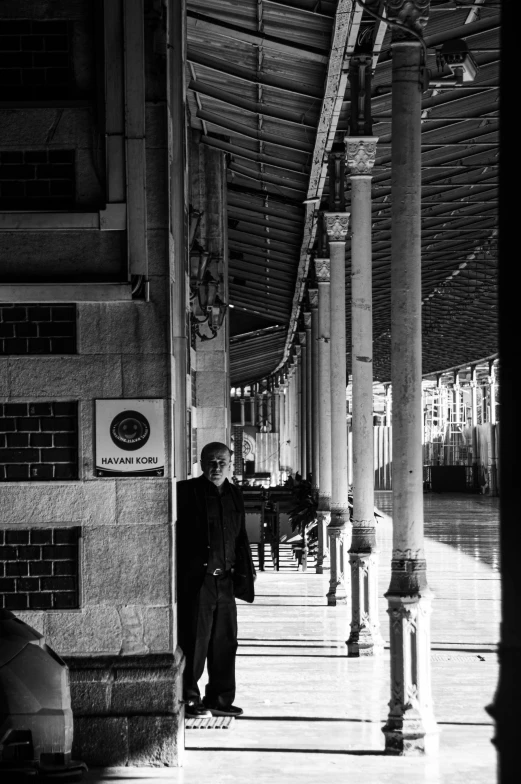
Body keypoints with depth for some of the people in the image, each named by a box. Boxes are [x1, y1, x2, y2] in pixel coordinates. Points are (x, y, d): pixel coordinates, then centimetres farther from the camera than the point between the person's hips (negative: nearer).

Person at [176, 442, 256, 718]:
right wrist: (179, 575, -14)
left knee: (225, 642, 10)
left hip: (225, 581, 6)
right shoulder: (186, 492, -6)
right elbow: (176, 535, -9)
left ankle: (220, 700, 18)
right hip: (196, 581, -6)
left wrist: (244, 571, 15)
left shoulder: (234, 494, 14)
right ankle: (189, 698, 9)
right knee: (194, 642, -1)